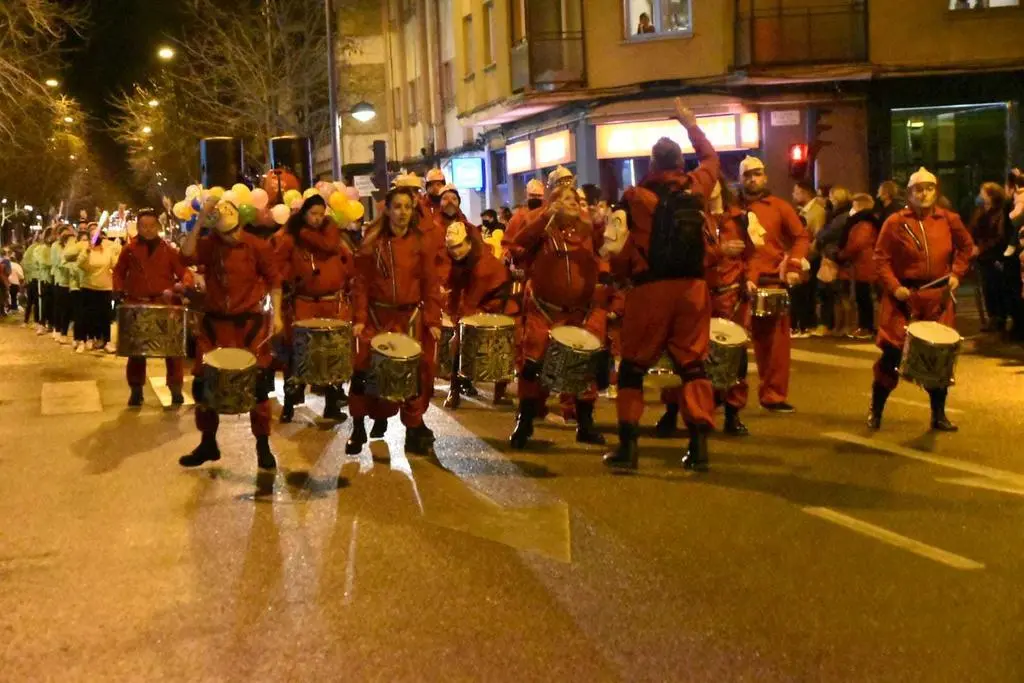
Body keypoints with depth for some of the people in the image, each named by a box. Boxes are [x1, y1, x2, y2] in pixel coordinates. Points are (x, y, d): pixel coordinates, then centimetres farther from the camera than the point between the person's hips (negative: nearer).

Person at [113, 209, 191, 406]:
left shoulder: (168, 250, 1)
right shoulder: (129, 250, 6)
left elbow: (184, 272, -2)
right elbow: (119, 272, 17)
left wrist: (183, 284, -23)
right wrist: (119, 290, 2)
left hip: (165, 305, -1)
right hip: (137, 305, 1)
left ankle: (176, 389, 9)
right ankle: (136, 390, 17)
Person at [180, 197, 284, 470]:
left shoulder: (259, 247, -6)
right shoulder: (208, 245, 0)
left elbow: (274, 280, 0)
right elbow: (187, 255, -19)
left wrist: (276, 314, -8)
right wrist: (200, 220, -20)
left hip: (250, 324, -3)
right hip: (214, 324, 3)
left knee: (257, 385, 0)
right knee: (203, 383, 6)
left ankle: (263, 447, 12)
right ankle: (208, 444, 22)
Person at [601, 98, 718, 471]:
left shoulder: (635, 196, -5)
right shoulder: (698, 186, 4)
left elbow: (619, 248, 0)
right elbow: (711, 157, 24)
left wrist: (620, 273, 17)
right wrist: (690, 124, 34)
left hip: (650, 289, -3)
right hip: (692, 287, 3)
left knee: (632, 366, 8)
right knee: (692, 363, 9)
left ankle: (628, 444, 3)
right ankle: (699, 445, 1)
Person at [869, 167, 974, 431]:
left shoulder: (949, 220, 3)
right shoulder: (896, 222, -6)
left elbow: (966, 246, 18)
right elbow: (881, 258, -5)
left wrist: (956, 273, 5)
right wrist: (893, 286, -15)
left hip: (938, 298, 3)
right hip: (903, 297, -3)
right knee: (893, 352, -3)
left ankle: (939, 415, 20)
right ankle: (876, 411, 11)